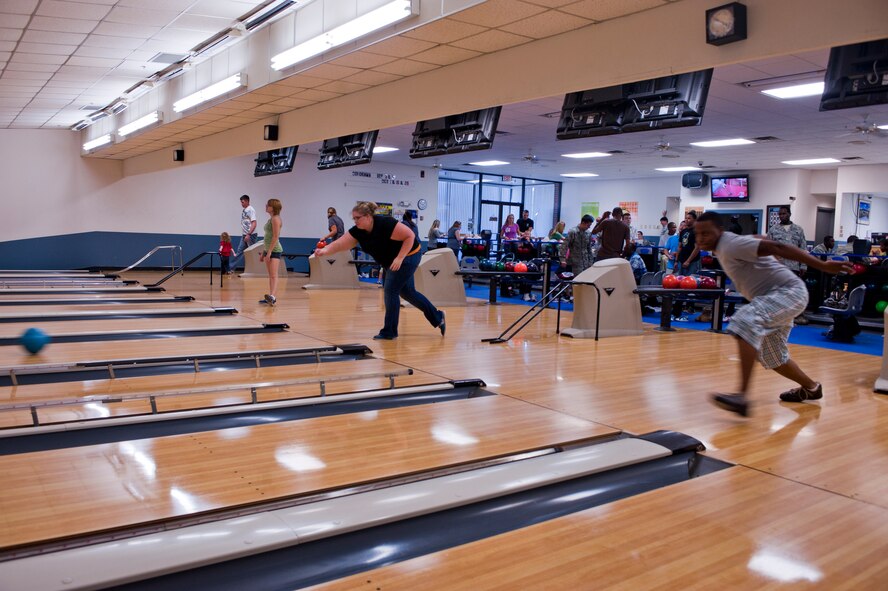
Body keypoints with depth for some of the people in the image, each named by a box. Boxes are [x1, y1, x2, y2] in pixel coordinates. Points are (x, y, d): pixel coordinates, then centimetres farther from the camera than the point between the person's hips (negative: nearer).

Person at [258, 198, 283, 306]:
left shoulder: (275, 219, -11)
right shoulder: (270, 219, 18)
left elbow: (275, 236, -18)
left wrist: (269, 252, -22)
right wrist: (263, 253, 22)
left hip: (274, 250, -10)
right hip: (268, 250, 10)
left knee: (273, 275, -20)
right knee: (270, 276, 10)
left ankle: (272, 296, -30)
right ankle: (271, 298, 13)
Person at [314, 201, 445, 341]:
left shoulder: (386, 224, -29)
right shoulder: (357, 231, -9)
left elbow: (410, 236, -24)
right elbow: (340, 244, -17)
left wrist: (400, 258, -30)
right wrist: (325, 250, -35)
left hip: (408, 255, -8)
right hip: (392, 262, 8)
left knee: (391, 290, -12)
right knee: (407, 292, 14)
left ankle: (389, 332, 0)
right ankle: (438, 317, 29)